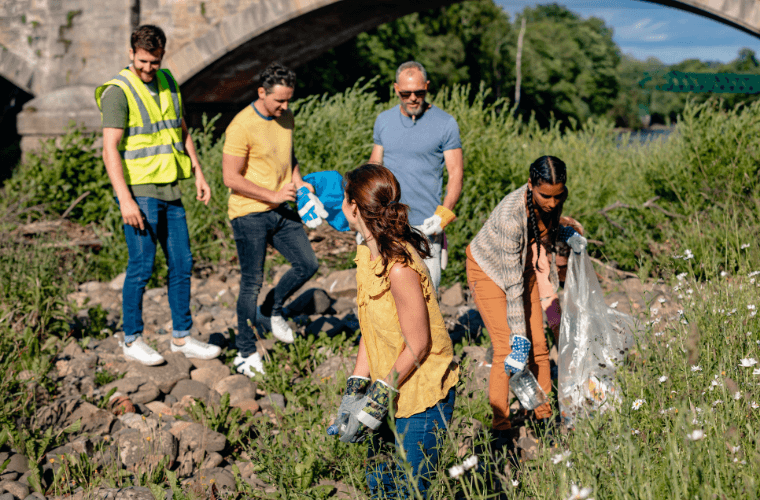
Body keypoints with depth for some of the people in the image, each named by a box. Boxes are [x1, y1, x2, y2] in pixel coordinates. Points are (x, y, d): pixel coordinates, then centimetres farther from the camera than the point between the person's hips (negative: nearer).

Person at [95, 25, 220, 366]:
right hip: (139, 190, -7)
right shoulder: (118, 91, -12)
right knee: (142, 267, -2)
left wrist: (198, 173, 15)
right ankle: (132, 341, 12)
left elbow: (182, 132, 22)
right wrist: (125, 200, -23)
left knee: (182, 263, 9)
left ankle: (182, 338, 19)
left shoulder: (168, 82, 11)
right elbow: (110, 150, -17)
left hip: (169, 188, 7)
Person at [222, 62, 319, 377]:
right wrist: (273, 195, -18)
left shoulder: (286, 119, 7)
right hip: (249, 213, -7)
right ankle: (246, 353, 15)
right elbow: (231, 178, -18)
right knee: (252, 283, 1)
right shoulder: (242, 126, -17)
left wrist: (298, 181, 4)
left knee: (308, 265, 4)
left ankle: (272, 310, 28)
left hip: (281, 211, 7)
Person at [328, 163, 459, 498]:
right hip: (390, 387, 9)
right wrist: (356, 389, 2)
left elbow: (418, 346, -22)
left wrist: (378, 400, -16)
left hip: (424, 393, -9)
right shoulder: (366, 254, 2)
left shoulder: (400, 269, -27)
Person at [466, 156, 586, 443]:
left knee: (538, 344, 2)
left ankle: (544, 418, 17)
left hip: (524, 265, 6)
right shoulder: (511, 215, -38)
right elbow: (513, 284, -33)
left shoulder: (554, 199, -20)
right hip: (489, 269, -6)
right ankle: (500, 430, -1)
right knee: (506, 350, -12)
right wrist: (518, 336, -30)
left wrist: (566, 235, -10)